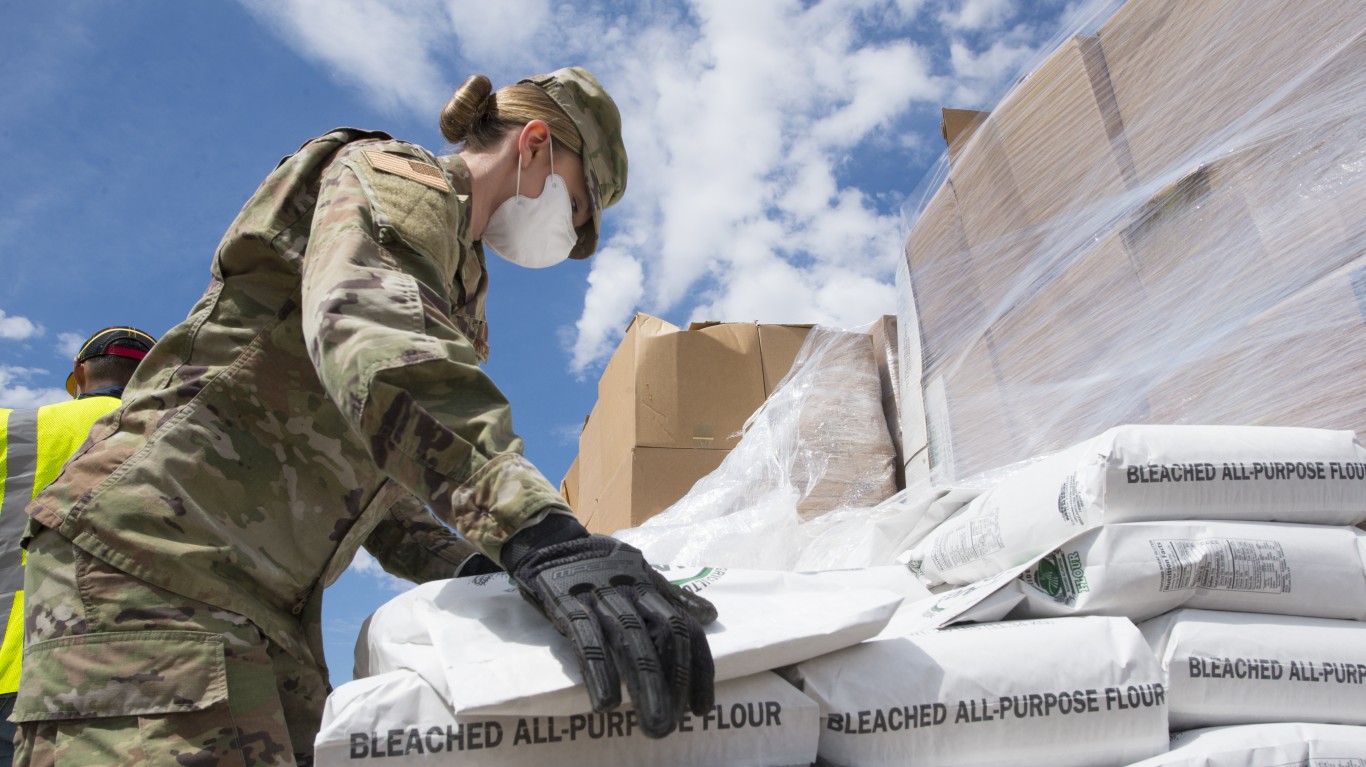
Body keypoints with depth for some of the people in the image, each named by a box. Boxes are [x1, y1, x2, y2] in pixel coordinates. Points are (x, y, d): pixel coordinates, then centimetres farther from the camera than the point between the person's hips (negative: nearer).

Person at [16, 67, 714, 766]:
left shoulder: (454, 281, 24)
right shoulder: (395, 176, -4)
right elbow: (364, 325, -29)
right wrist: (536, 533, -42)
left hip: (269, 602, 9)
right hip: (158, 549, -9)